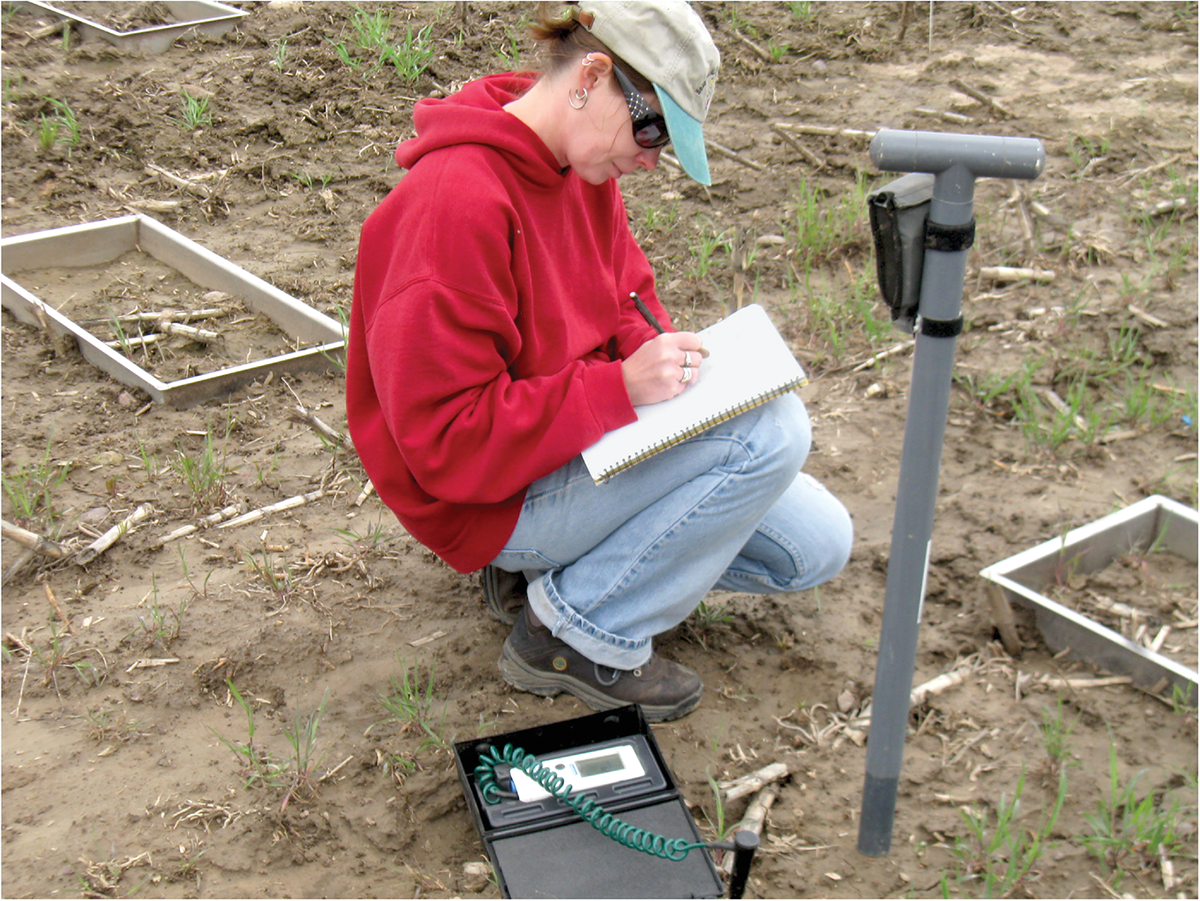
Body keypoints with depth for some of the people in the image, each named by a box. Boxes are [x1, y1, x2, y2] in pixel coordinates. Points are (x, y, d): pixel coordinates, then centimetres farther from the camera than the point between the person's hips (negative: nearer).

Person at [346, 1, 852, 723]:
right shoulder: (454, 202, -28)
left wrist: (665, 357, -10)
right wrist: (622, 388, -31)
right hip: (490, 501, -9)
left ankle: (565, 557, 11)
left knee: (818, 544, 5)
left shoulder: (586, 169, 1)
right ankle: (580, 637, -10)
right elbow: (445, 443, -28)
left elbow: (624, 304, 14)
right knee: (772, 428, -24)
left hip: (585, 439, 9)